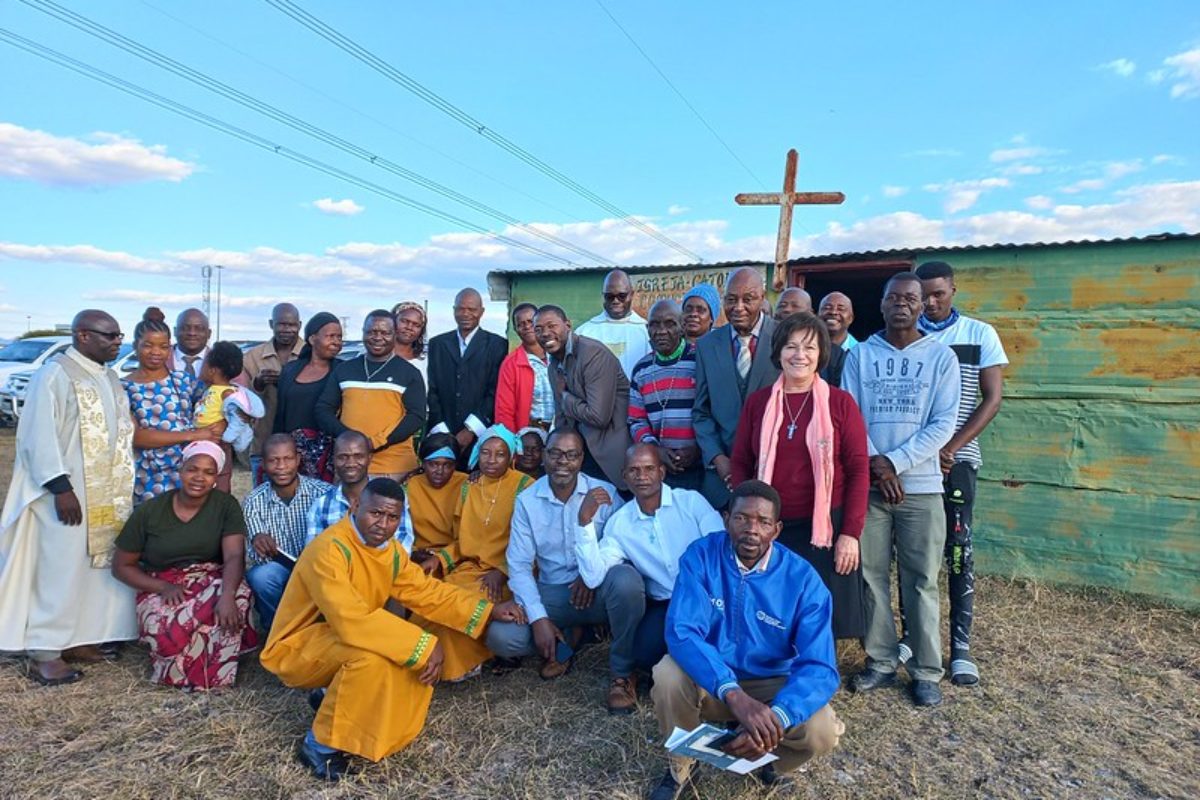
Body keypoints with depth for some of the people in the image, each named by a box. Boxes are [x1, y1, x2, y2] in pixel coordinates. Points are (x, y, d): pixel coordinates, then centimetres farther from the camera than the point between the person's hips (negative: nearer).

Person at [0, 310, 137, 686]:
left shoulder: (109, 377, 12)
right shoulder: (54, 375, -12)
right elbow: (39, 436, -16)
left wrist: (121, 491, 14)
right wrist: (60, 487, -21)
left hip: (107, 495, 8)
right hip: (68, 493, -8)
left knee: (96, 567, 12)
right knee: (59, 569, -2)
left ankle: (77, 638, 24)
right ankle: (44, 653, 9)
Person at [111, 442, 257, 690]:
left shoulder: (226, 505, -6)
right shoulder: (149, 511, -5)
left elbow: (235, 556, -17)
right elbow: (121, 566, 3)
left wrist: (227, 595, -38)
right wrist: (164, 587, -15)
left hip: (211, 581, 0)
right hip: (162, 588, 0)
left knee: (239, 595, -34)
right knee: (167, 630, -33)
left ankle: (214, 674, -10)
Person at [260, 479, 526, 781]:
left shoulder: (390, 549, -4)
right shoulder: (328, 550, -30)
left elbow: (425, 590, 1)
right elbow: (353, 620, -38)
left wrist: (487, 611, -8)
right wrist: (423, 644, -36)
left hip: (345, 642, 8)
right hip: (296, 648, -8)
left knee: (423, 655, -8)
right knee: (371, 653, -34)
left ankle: (333, 695, 10)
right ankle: (319, 744, -13)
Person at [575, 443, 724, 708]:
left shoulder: (691, 501, -4)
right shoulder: (619, 523, 0)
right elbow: (593, 577, -12)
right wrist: (585, 522, -21)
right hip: (665, 605, 1)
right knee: (643, 652, -27)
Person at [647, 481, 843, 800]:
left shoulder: (803, 579, -18)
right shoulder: (701, 555, -19)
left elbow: (819, 666, -24)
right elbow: (682, 632, -28)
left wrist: (777, 717, -44)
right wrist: (733, 693, -43)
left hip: (772, 684, 1)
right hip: (711, 681, 0)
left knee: (822, 732, -27)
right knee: (668, 675, -31)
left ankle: (765, 756, 11)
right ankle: (681, 766, 2)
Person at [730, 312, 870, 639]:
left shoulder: (840, 402, 0)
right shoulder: (757, 402, 5)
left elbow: (858, 470, -2)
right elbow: (741, 465, 7)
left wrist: (851, 533, -7)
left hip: (824, 529, -1)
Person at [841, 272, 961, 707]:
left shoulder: (941, 356, 3)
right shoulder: (860, 355, 6)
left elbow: (943, 424, -4)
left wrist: (894, 462, -12)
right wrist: (875, 464, -10)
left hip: (920, 486, -1)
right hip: (868, 483, 1)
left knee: (920, 581, 5)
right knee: (872, 576, 7)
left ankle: (926, 671, 19)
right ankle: (880, 661, 21)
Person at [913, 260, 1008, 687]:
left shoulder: (980, 334, 4)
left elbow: (993, 399, 0)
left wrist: (950, 449, -10)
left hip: (956, 458, -1)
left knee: (958, 550, 1)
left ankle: (961, 646, 11)